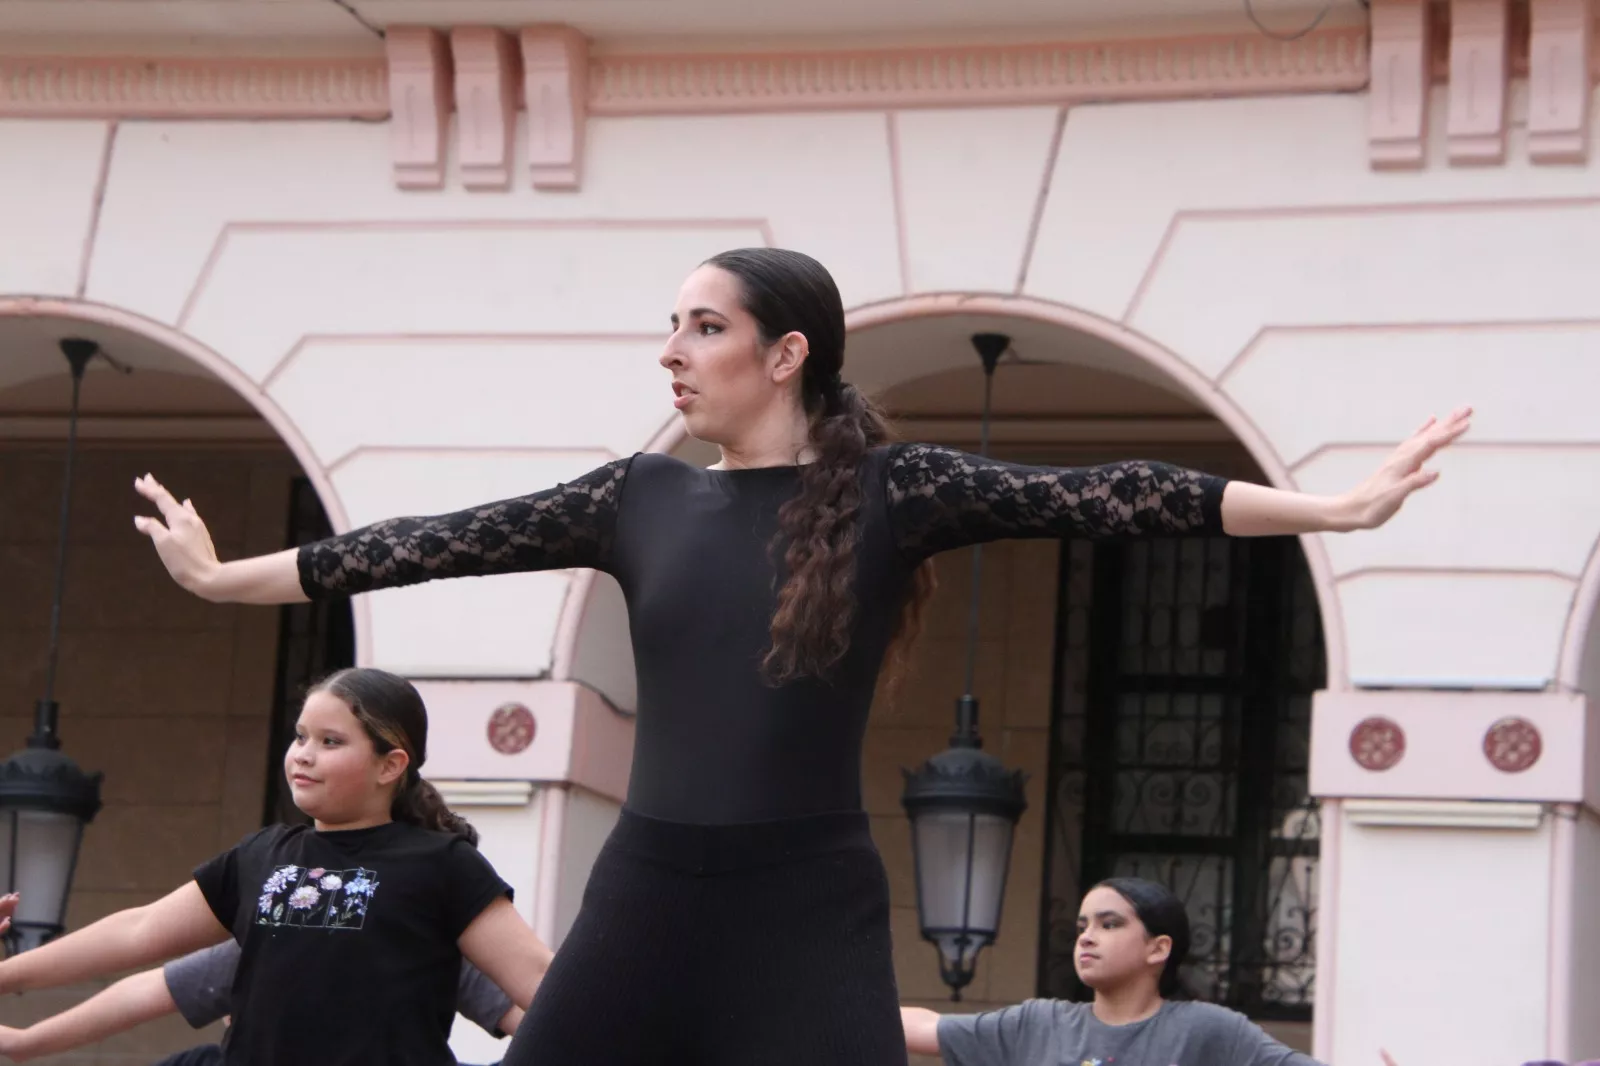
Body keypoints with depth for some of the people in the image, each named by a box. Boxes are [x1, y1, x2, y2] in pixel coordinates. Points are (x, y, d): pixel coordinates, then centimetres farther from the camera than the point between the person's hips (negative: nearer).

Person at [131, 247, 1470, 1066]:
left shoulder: (890, 489, -4)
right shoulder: (644, 497, 8)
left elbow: (1096, 498, -12)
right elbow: (446, 542, 11)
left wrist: (1327, 508, -19)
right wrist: (231, 577, 14)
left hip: (808, 920, -4)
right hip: (643, 908, 4)